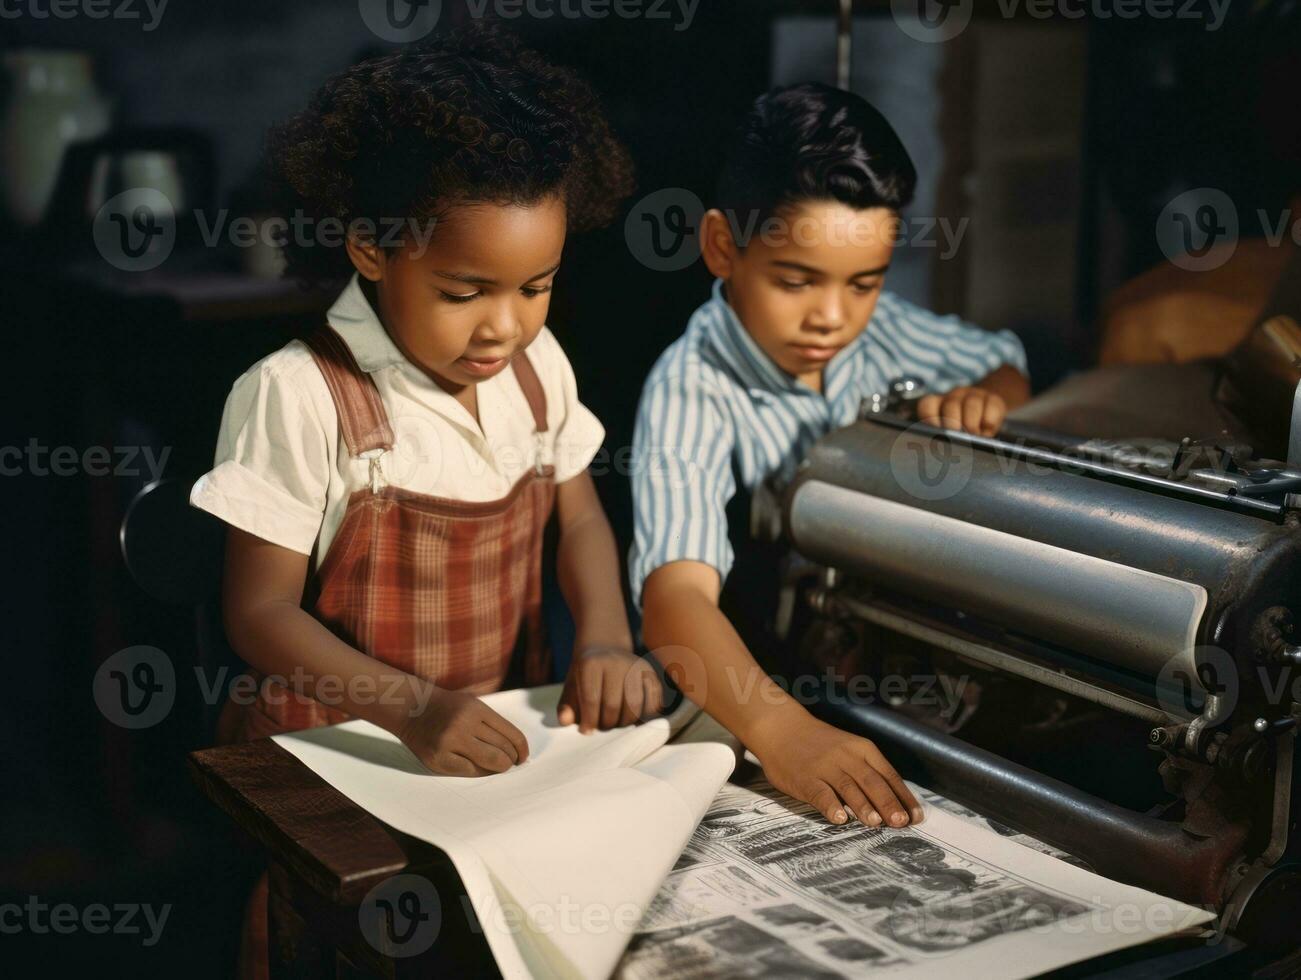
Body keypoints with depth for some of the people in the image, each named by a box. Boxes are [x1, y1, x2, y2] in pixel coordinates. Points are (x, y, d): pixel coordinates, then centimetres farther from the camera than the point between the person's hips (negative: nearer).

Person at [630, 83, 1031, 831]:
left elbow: (1004, 362, 17)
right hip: (762, 673, -5)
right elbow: (678, 594, -38)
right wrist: (780, 730, -55)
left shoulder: (879, 330, -3)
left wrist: (986, 398, -8)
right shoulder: (693, 391, -23)